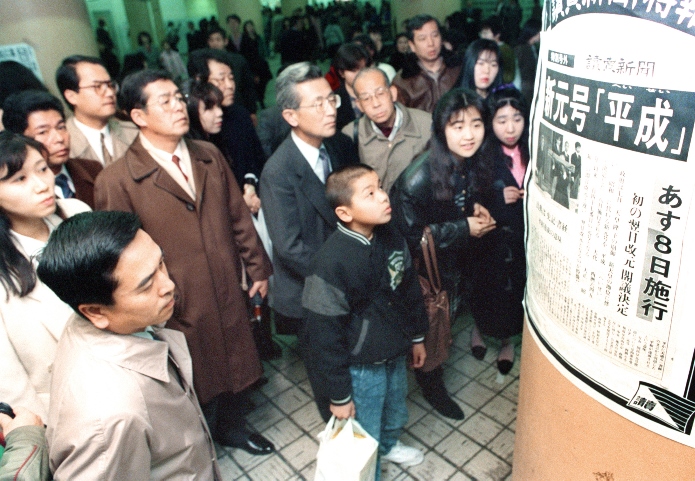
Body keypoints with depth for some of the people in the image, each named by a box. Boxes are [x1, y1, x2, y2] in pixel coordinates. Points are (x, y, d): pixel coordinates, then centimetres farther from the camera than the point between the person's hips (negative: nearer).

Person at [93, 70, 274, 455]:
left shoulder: (209, 156, 1)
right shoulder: (116, 181, -15)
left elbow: (238, 216, 6)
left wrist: (258, 267, 8)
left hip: (229, 293, 5)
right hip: (178, 307, -4)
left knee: (234, 362, 22)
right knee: (196, 384, 16)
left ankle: (231, 426, 51)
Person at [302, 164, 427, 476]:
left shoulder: (392, 238, -9)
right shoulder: (331, 261, -29)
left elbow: (410, 288, 7)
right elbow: (325, 335, -22)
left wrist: (416, 336, 15)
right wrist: (339, 395, -14)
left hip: (395, 353, 7)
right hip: (361, 366, -6)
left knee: (395, 412, 31)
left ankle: (389, 445, 62)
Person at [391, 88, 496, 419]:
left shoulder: (471, 163, -12)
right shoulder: (417, 179, -34)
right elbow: (410, 234, -26)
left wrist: (474, 207, -13)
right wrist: (464, 228, -25)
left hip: (455, 258, 7)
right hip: (425, 267, -6)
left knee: (450, 312, 26)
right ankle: (432, 386, 42)